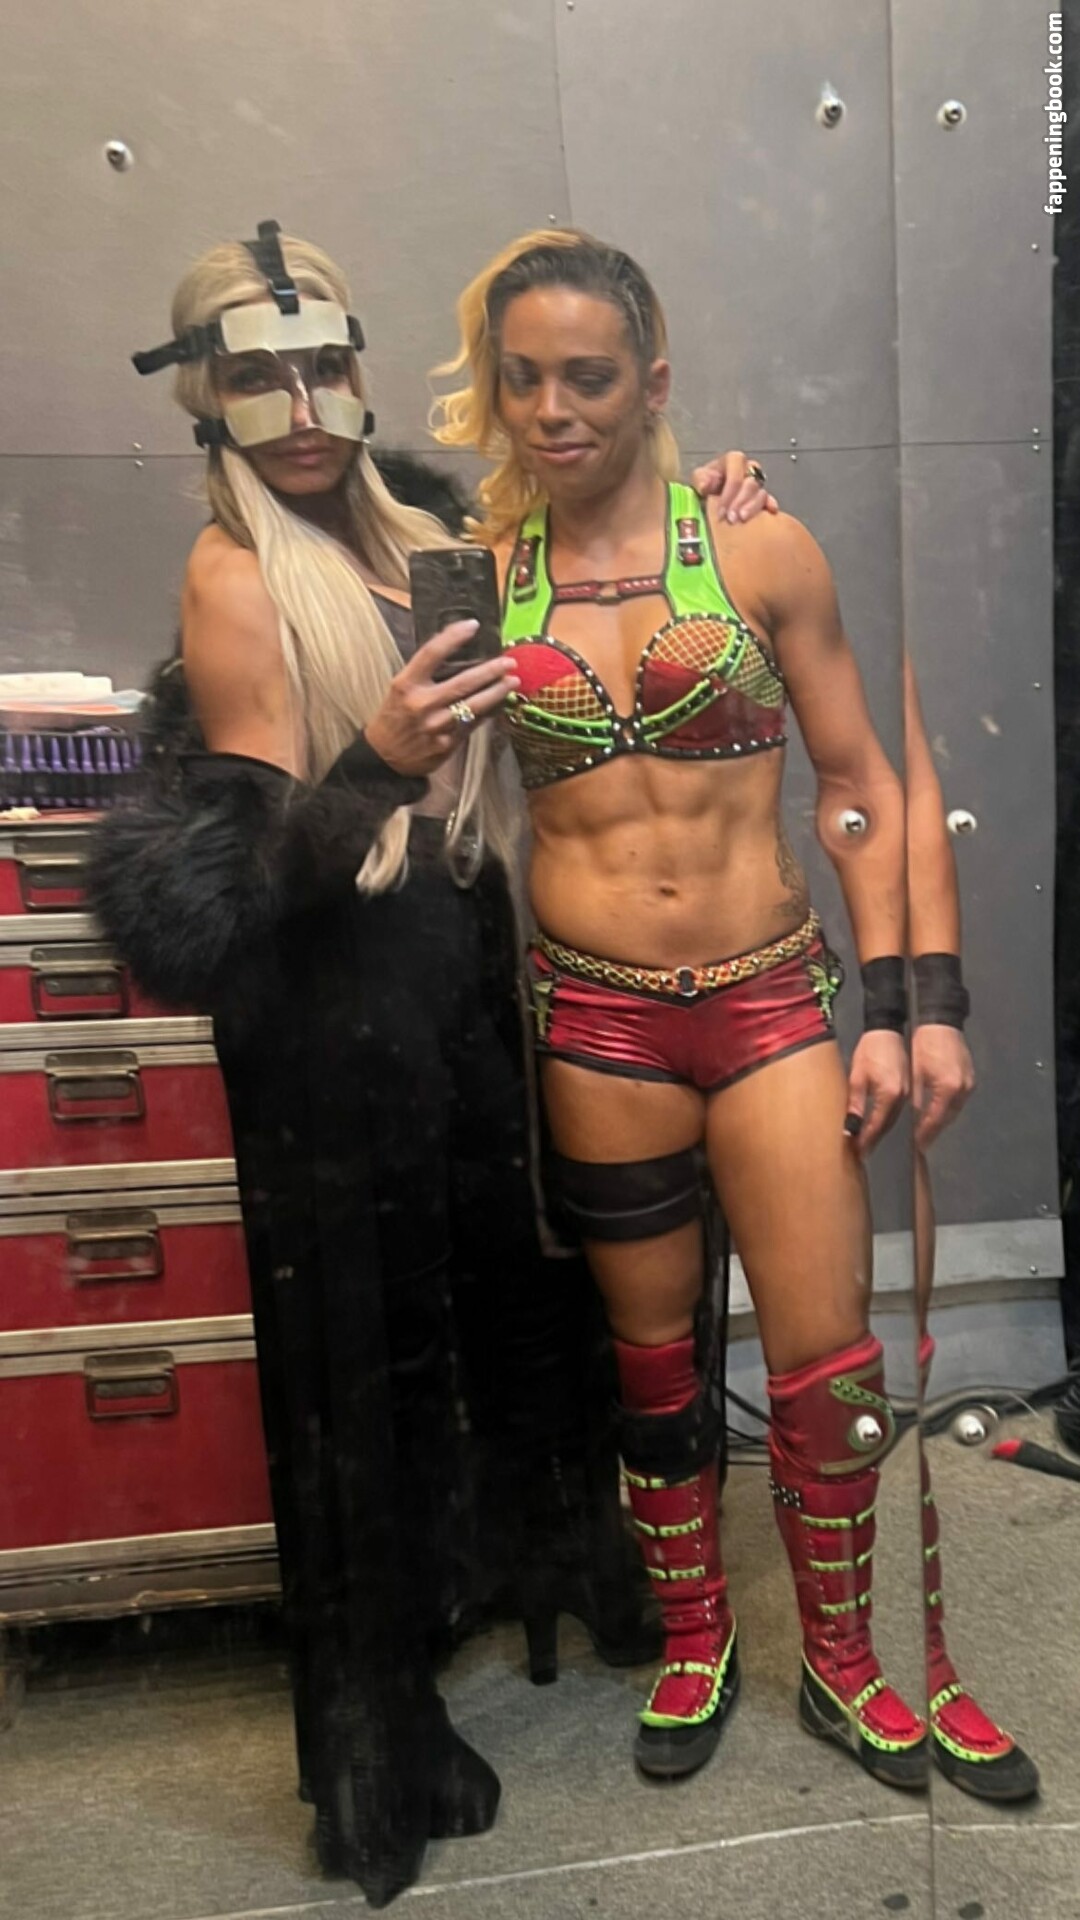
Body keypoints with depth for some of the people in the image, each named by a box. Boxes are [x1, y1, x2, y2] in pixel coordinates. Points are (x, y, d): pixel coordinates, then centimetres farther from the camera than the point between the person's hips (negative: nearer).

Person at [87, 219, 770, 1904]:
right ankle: (377, 1736, 26)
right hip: (341, 1011, -6)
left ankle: (550, 1555, 45)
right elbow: (272, 852, -15)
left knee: (520, 1274, 17)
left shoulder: (406, 524, 10)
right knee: (369, 1343, 4)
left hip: (466, 972, 7)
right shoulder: (234, 577, -9)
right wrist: (378, 766, -34)